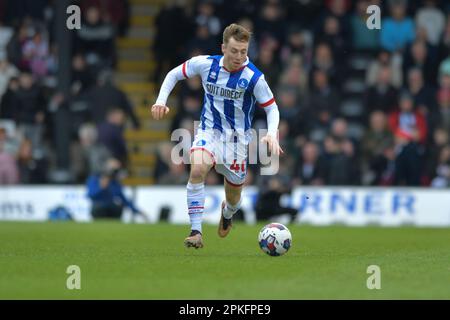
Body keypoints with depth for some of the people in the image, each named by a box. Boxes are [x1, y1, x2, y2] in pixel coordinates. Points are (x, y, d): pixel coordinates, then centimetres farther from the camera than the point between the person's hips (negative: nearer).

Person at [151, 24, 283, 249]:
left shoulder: (253, 77, -17)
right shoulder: (205, 64, -10)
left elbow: (271, 108, -7)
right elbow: (174, 74, 6)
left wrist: (271, 134, -25)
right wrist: (161, 101, -8)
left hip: (237, 138, 0)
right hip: (209, 131, 0)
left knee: (234, 199, 10)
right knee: (197, 169, -32)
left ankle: (227, 213, 51)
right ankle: (196, 231, -29)